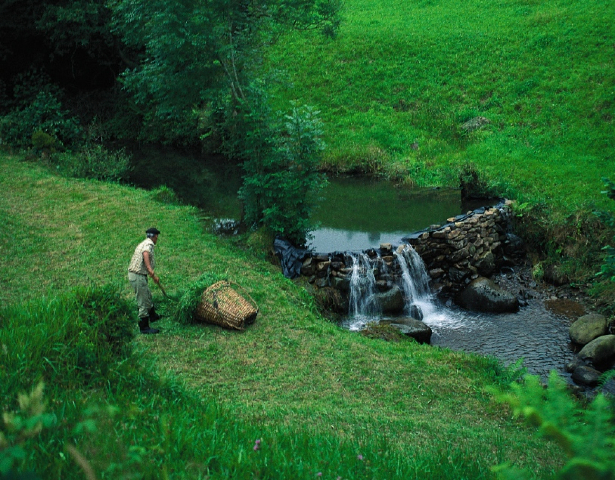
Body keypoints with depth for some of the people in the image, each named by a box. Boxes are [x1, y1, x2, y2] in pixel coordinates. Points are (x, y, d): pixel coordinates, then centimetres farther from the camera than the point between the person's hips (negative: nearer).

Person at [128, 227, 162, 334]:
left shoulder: (143, 244, 18)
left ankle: (153, 316, 46)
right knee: (143, 302, -3)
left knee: (148, 297, 26)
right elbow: (146, 255, -35)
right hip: (138, 276, -10)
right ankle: (144, 327, 4)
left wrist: (152, 275, 39)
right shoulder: (149, 244, -14)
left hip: (135, 274, 10)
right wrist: (153, 274, -40)